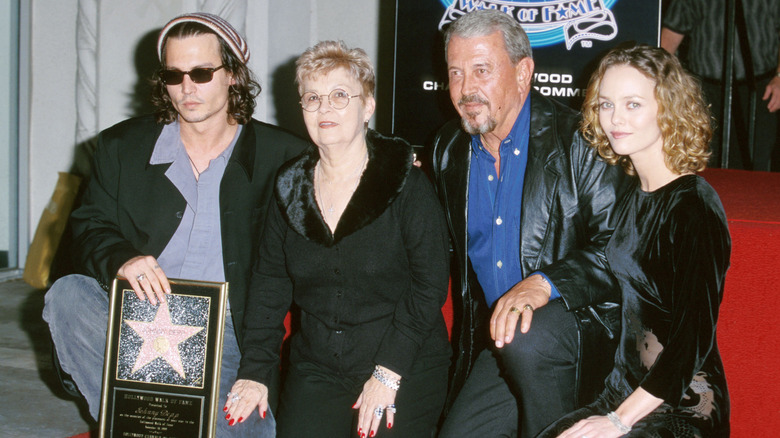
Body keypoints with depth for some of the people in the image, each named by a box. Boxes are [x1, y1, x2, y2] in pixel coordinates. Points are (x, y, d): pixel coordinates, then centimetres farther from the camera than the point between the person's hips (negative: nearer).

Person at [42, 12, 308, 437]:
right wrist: (121, 261, -18)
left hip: (229, 331, -2)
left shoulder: (282, 157, 3)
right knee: (67, 294, -26)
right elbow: (90, 227, 5)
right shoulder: (121, 146, 10)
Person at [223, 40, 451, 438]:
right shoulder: (290, 188, 8)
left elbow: (430, 284, -9)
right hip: (316, 368, 4)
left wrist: (388, 373, -16)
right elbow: (269, 282, 9)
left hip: (406, 371, -3)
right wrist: (255, 371, 0)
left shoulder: (408, 185, -6)